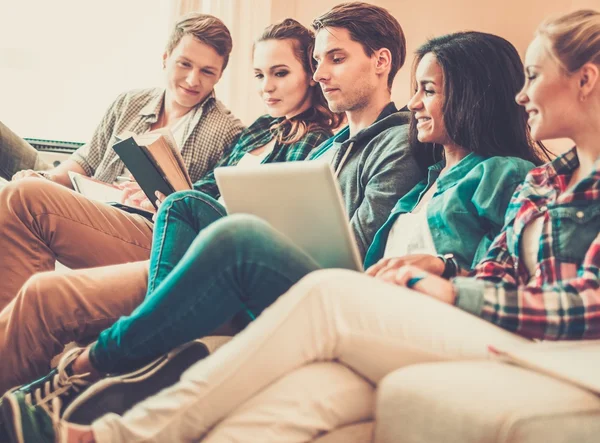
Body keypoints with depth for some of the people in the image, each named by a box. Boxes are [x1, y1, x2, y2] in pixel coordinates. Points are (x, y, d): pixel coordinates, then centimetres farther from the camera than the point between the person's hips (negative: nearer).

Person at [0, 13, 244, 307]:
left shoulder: (228, 133, 3)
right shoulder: (129, 104, 21)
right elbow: (86, 161, 26)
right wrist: (46, 179, 5)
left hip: (155, 238, -7)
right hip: (91, 221, 7)